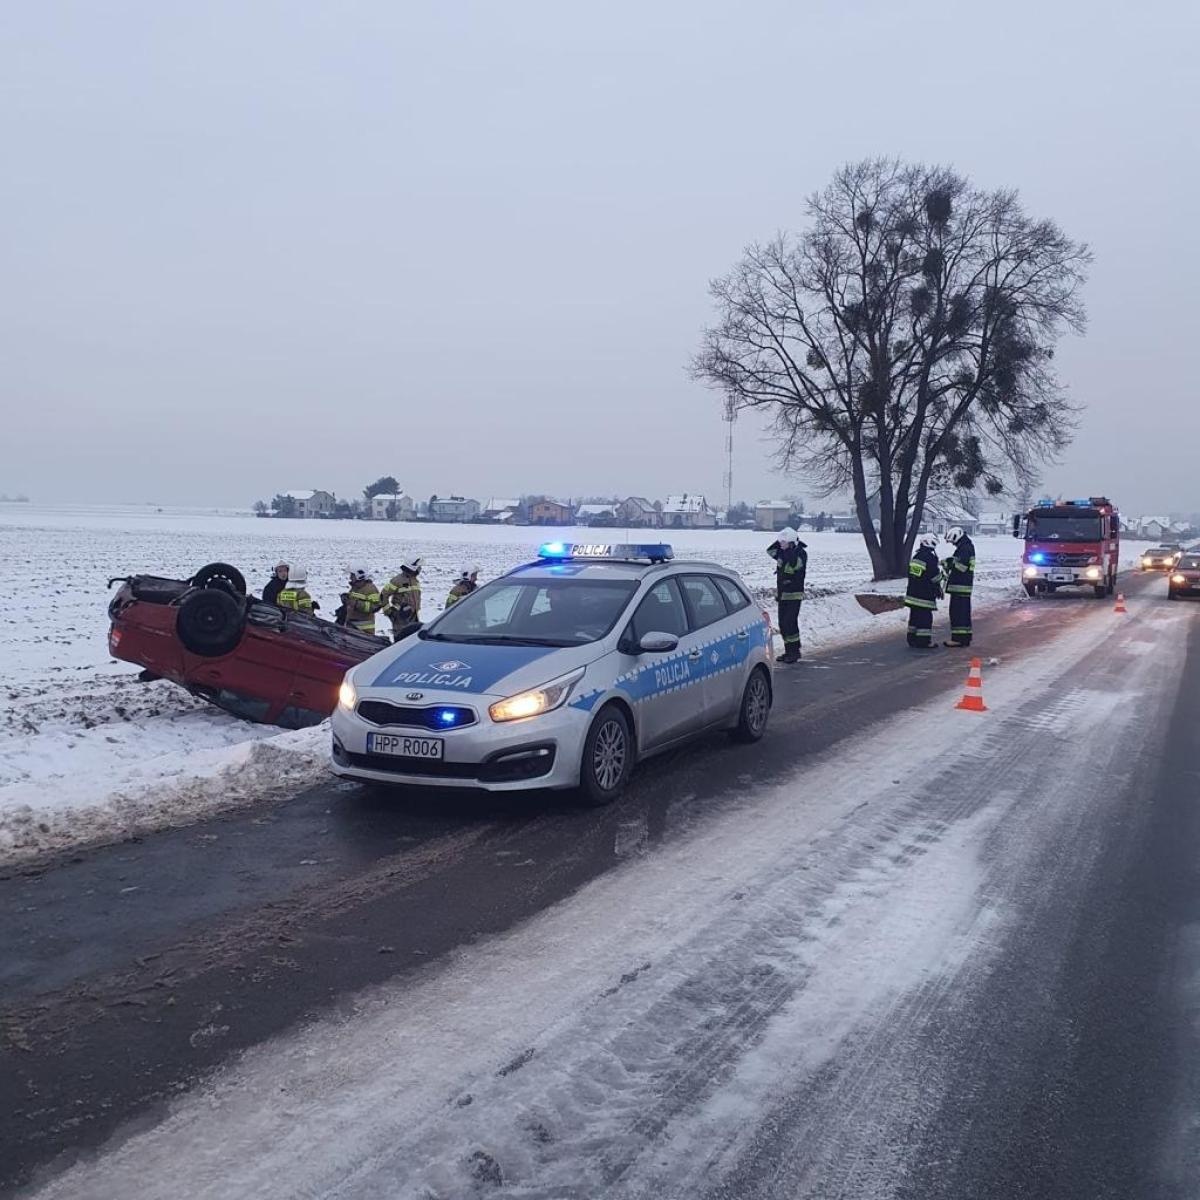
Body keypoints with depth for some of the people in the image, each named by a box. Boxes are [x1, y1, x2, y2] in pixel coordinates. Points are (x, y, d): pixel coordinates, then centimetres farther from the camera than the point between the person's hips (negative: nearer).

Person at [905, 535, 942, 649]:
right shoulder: (931, 558, -15)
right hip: (925, 595, -8)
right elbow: (935, 577, -12)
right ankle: (924, 641, -4)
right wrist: (939, 590, 5)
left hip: (912, 593, 8)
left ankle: (912, 639, 18)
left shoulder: (916, 556, 10)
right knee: (925, 617, -4)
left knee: (914, 616, 14)